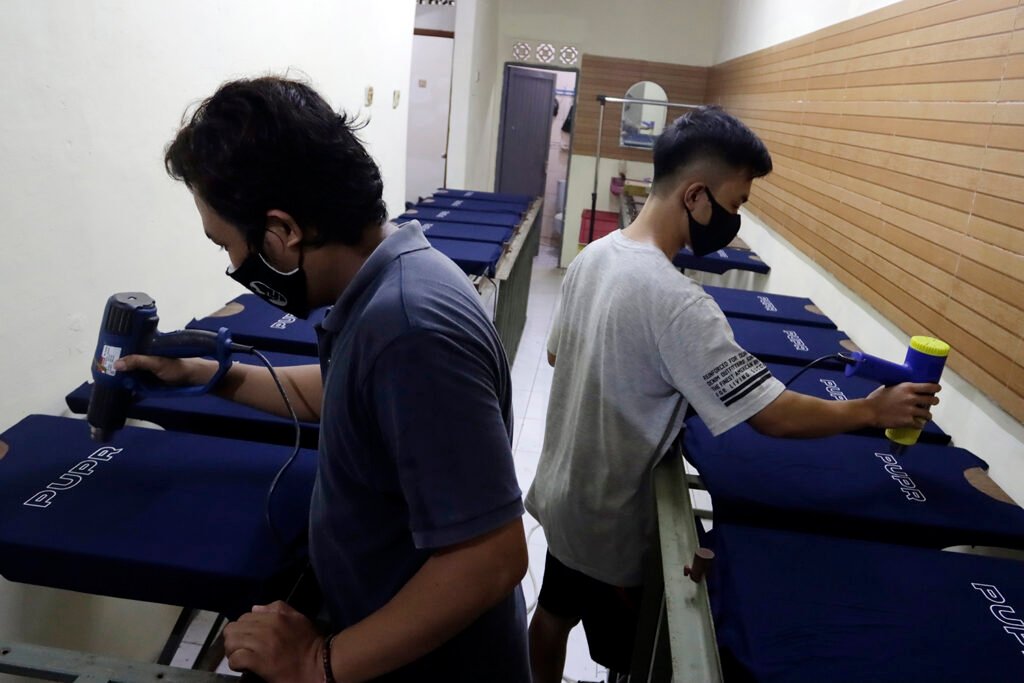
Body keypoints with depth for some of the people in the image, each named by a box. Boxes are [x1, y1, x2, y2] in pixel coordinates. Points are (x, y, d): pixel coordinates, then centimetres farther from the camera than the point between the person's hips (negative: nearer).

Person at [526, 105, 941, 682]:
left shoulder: (595, 255, -6)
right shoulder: (677, 302, -31)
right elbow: (776, 417, -26)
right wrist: (874, 410, -9)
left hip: (562, 492, 8)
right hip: (607, 519, -7)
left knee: (555, 611, 27)